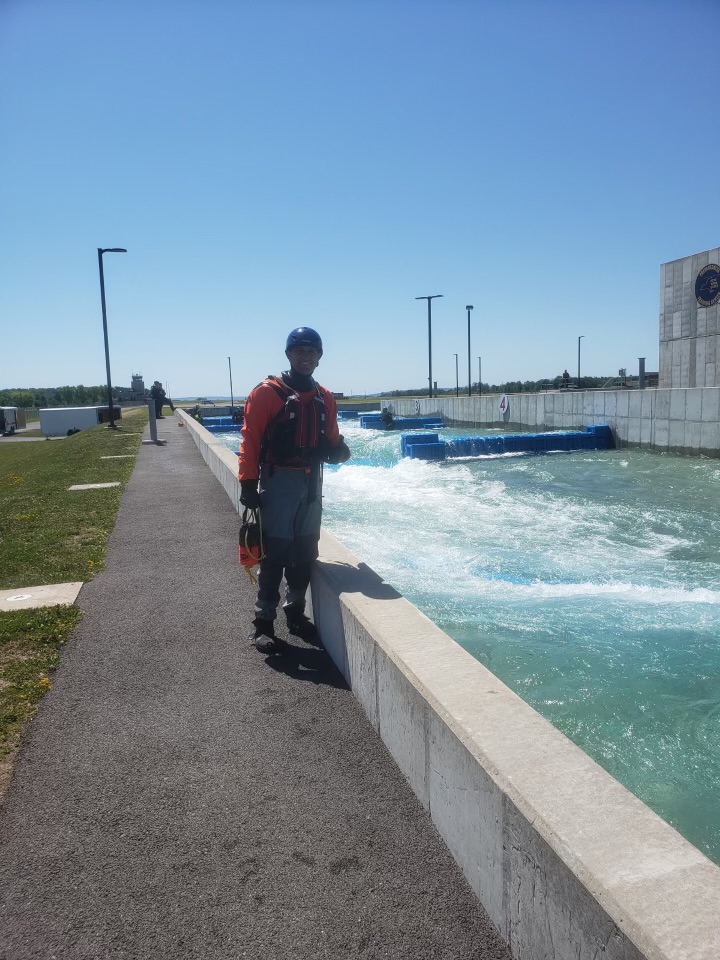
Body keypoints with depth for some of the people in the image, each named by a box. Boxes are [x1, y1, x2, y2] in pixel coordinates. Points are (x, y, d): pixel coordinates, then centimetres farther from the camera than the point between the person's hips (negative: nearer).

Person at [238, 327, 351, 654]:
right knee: (276, 552, -5)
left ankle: (296, 613, 26)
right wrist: (248, 483, -15)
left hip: (312, 482, 6)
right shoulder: (266, 392, -5)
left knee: (305, 551, 11)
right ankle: (263, 622, 5)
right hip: (278, 480, -6)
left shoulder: (324, 398, 13)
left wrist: (338, 450, -4)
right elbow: (250, 440, -9)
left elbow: (330, 441, 20)